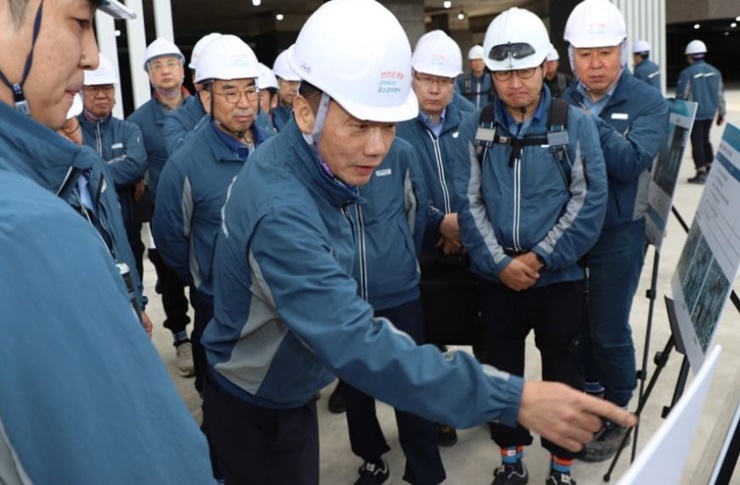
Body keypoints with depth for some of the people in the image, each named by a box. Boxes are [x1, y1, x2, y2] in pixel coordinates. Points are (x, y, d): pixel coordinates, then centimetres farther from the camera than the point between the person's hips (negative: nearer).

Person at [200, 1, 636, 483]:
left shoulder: (312, 167, -8)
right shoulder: (281, 212, -37)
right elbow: (359, 344, -44)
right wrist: (513, 399, -46)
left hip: (291, 392, 8)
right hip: (256, 409, -8)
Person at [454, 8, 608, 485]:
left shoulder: (575, 123, -6)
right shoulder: (475, 127, -1)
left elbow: (589, 201, -10)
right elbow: (469, 202, -3)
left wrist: (540, 258, -15)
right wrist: (500, 263, -13)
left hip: (560, 277, -2)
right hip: (496, 278, 2)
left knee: (562, 371, 11)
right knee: (503, 368, 15)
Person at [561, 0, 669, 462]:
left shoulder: (649, 103, -8)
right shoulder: (562, 102, 1)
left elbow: (630, 164, -23)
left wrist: (589, 123, -27)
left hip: (618, 234, -3)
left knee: (609, 332, 6)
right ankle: (590, 396, 38)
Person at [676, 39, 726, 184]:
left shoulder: (687, 73, -13)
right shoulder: (714, 72, 6)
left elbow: (681, 96, -11)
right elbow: (720, 94, 10)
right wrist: (721, 113, 18)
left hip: (694, 114, -6)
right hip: (710, 113, 6)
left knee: (697, 142, 0)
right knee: (705, 140, 19)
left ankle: (701, 173, 0)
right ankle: (710, 169, 21)